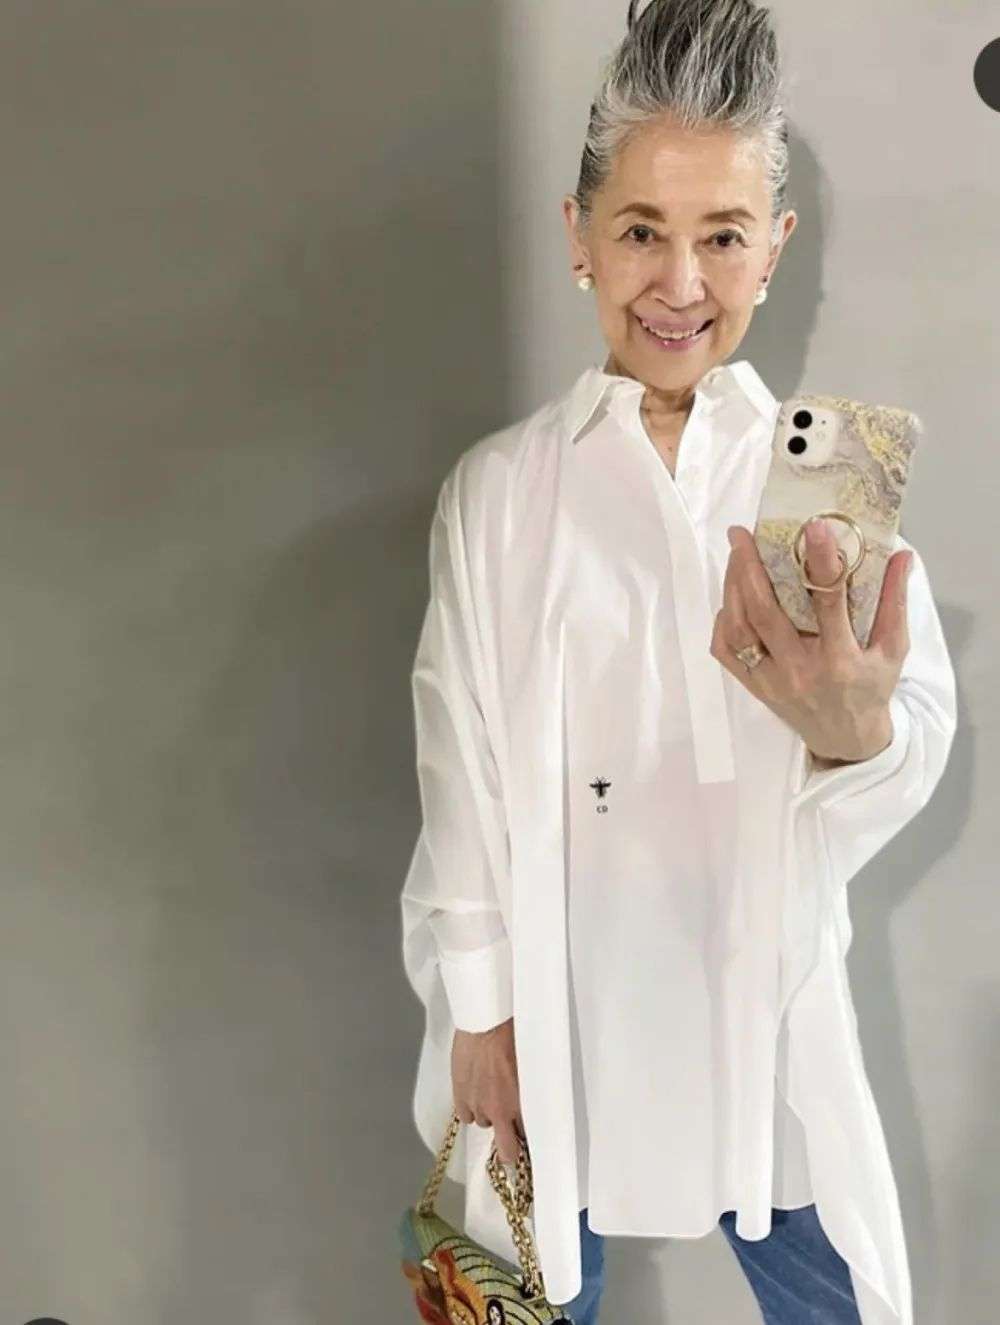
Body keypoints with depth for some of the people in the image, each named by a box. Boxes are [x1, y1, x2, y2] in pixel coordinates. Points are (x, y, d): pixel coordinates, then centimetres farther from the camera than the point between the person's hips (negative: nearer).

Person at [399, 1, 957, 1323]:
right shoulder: (499, 489, -3)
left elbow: (920, 739, -14)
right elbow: (463, 767, -2)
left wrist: (858, 728, -37)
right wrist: (478, 1007, -2)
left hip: (764, 993, 1)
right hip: (557, 1001, 0)